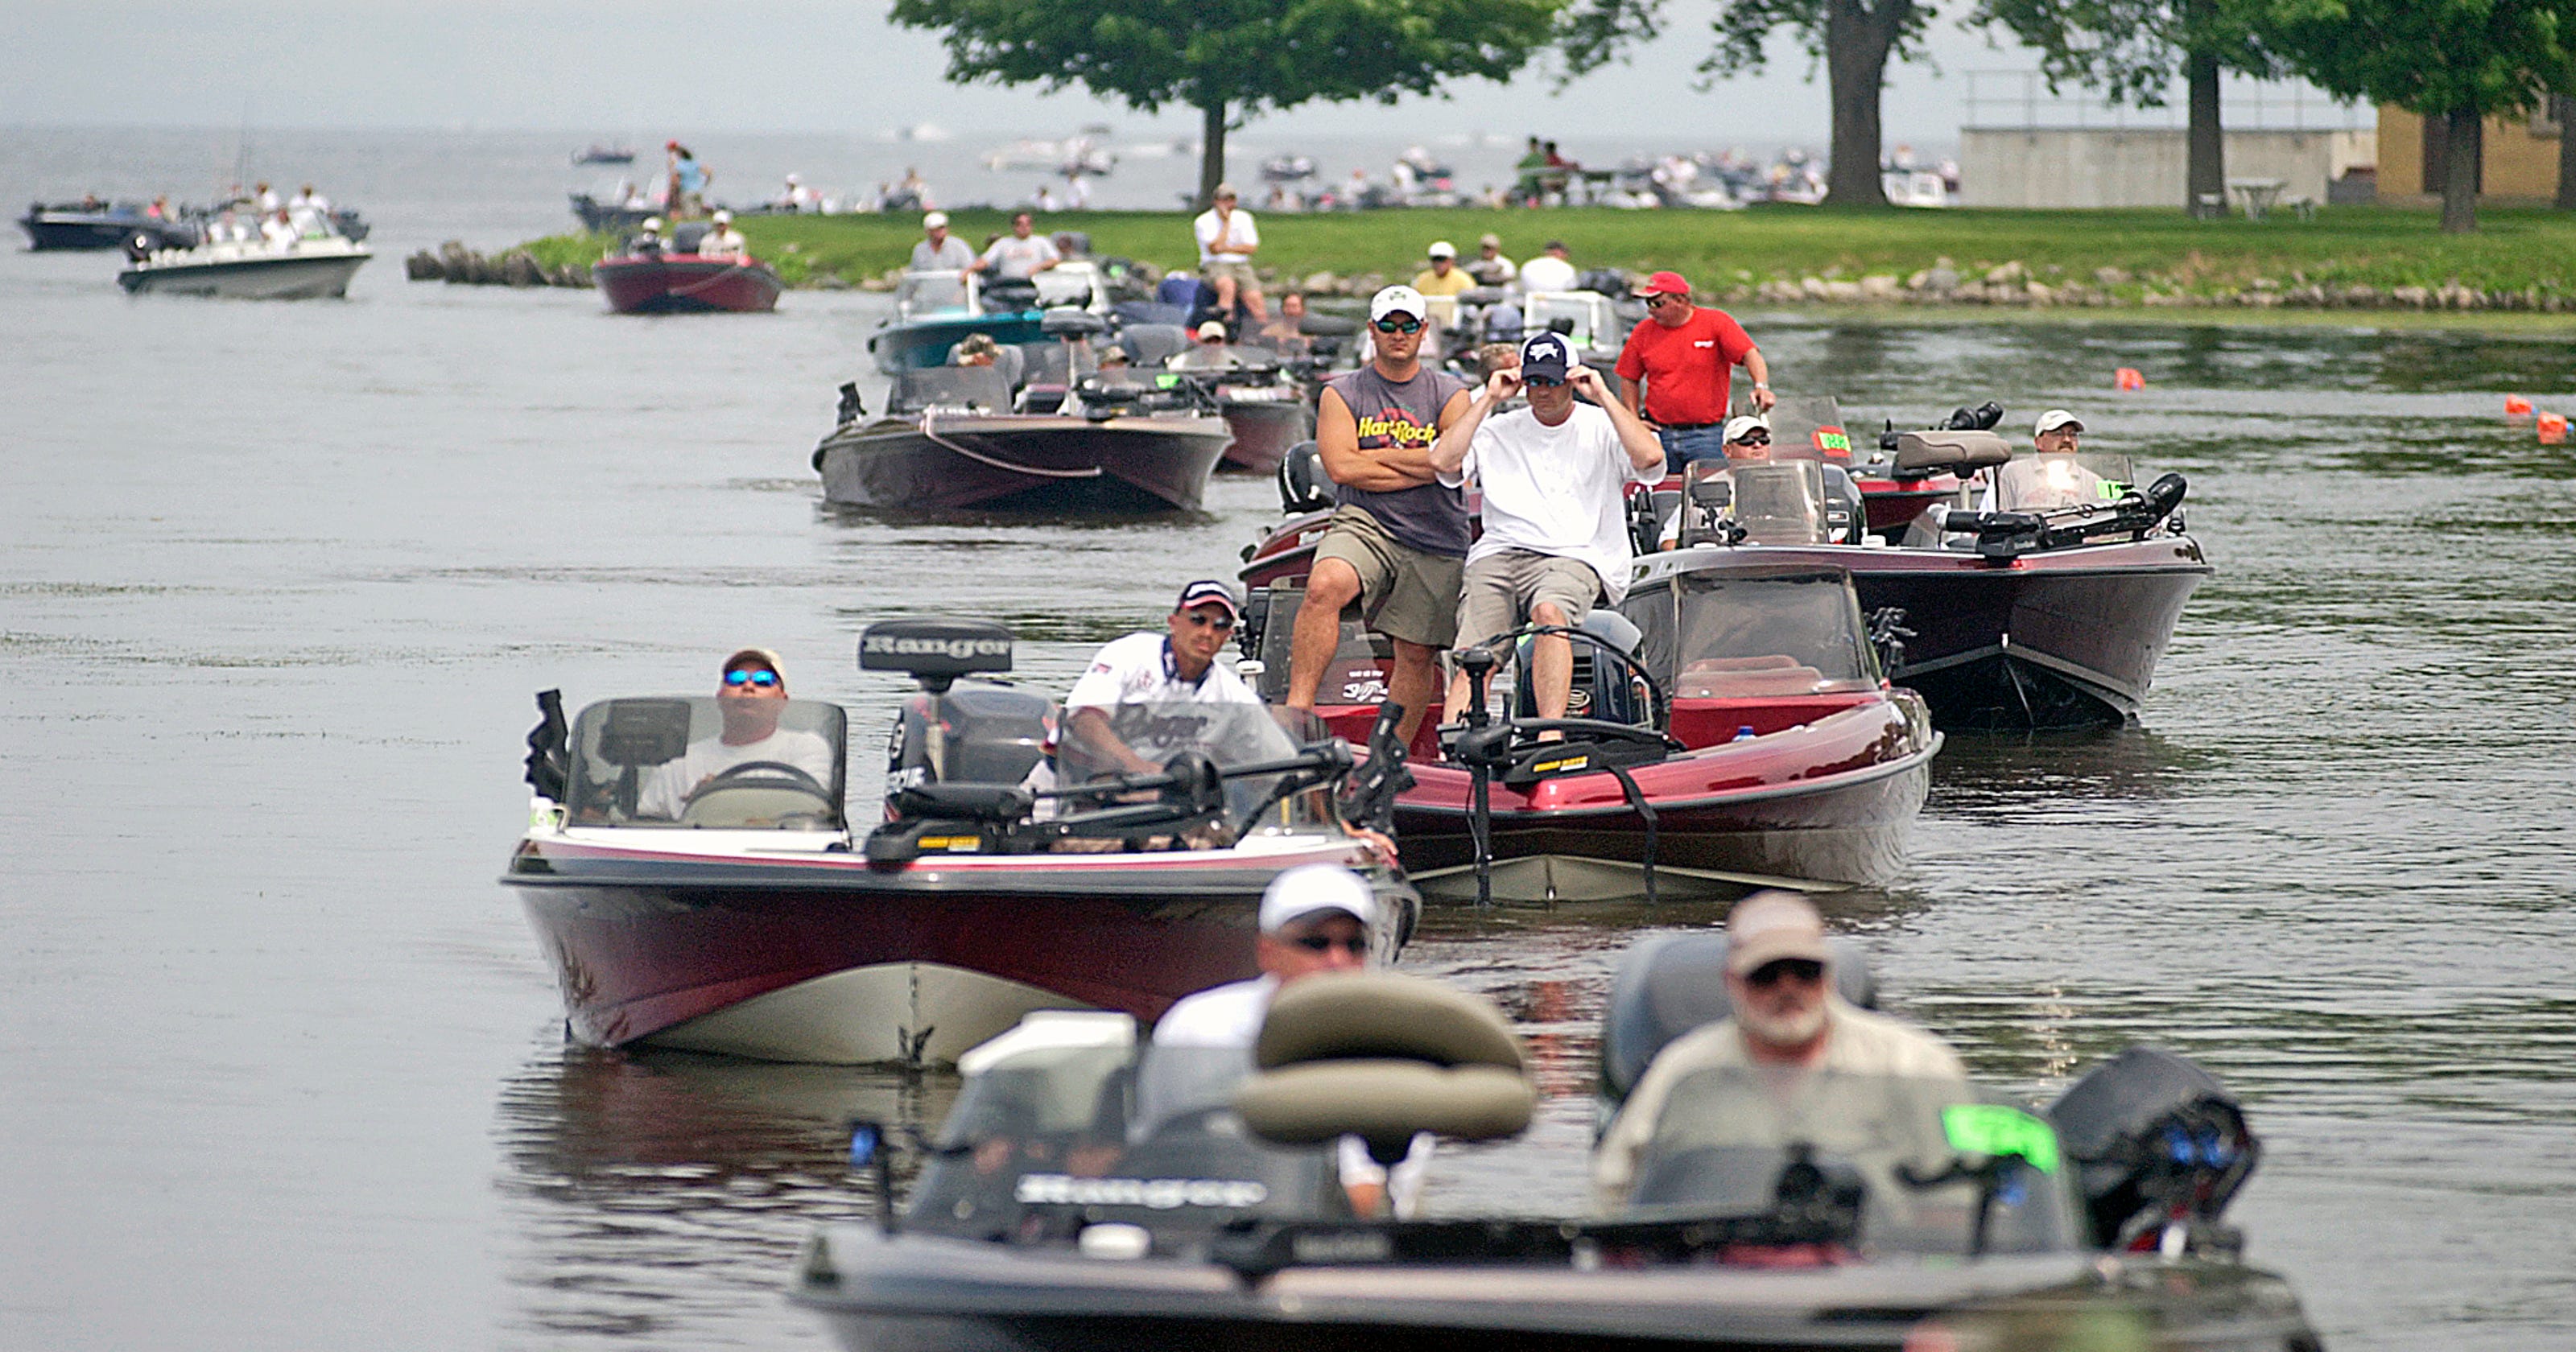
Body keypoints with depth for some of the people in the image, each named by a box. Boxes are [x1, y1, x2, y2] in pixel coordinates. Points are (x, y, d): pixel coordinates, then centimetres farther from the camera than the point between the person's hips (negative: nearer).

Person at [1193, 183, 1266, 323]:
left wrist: (1226, 248, -5)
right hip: (1215, 265, -4)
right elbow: (1214, 249, -11)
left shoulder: (1243, 218, 14)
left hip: (1241, 264, 4)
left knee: (1254, 296, -22)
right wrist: (1226, 222, -5)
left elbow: (1251, 248, 6)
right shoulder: (1203, 221, 2)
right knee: (1227, 285, -38)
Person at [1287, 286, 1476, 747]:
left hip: (1435, 543, 2)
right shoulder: (1341, 394, 8)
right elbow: (1340, 467, -7)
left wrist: (1376, 456, -4)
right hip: (1364, 526, -2)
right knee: (1324, 585, -31)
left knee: (1416, 654, 2)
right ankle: (1297, 709, -34)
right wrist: (1420, 465, -6)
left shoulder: (1450, 395, 10)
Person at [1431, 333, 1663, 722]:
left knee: (1549, 610, -38)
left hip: (1575, 558, -3)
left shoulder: (1601, 427, 13)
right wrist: (1489, 399, 6)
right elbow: (1443, 461, 3)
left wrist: (1603, 397, -2)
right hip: (1498, 555, 3)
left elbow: (1649, 458, -7)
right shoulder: (1498, 432, 19)